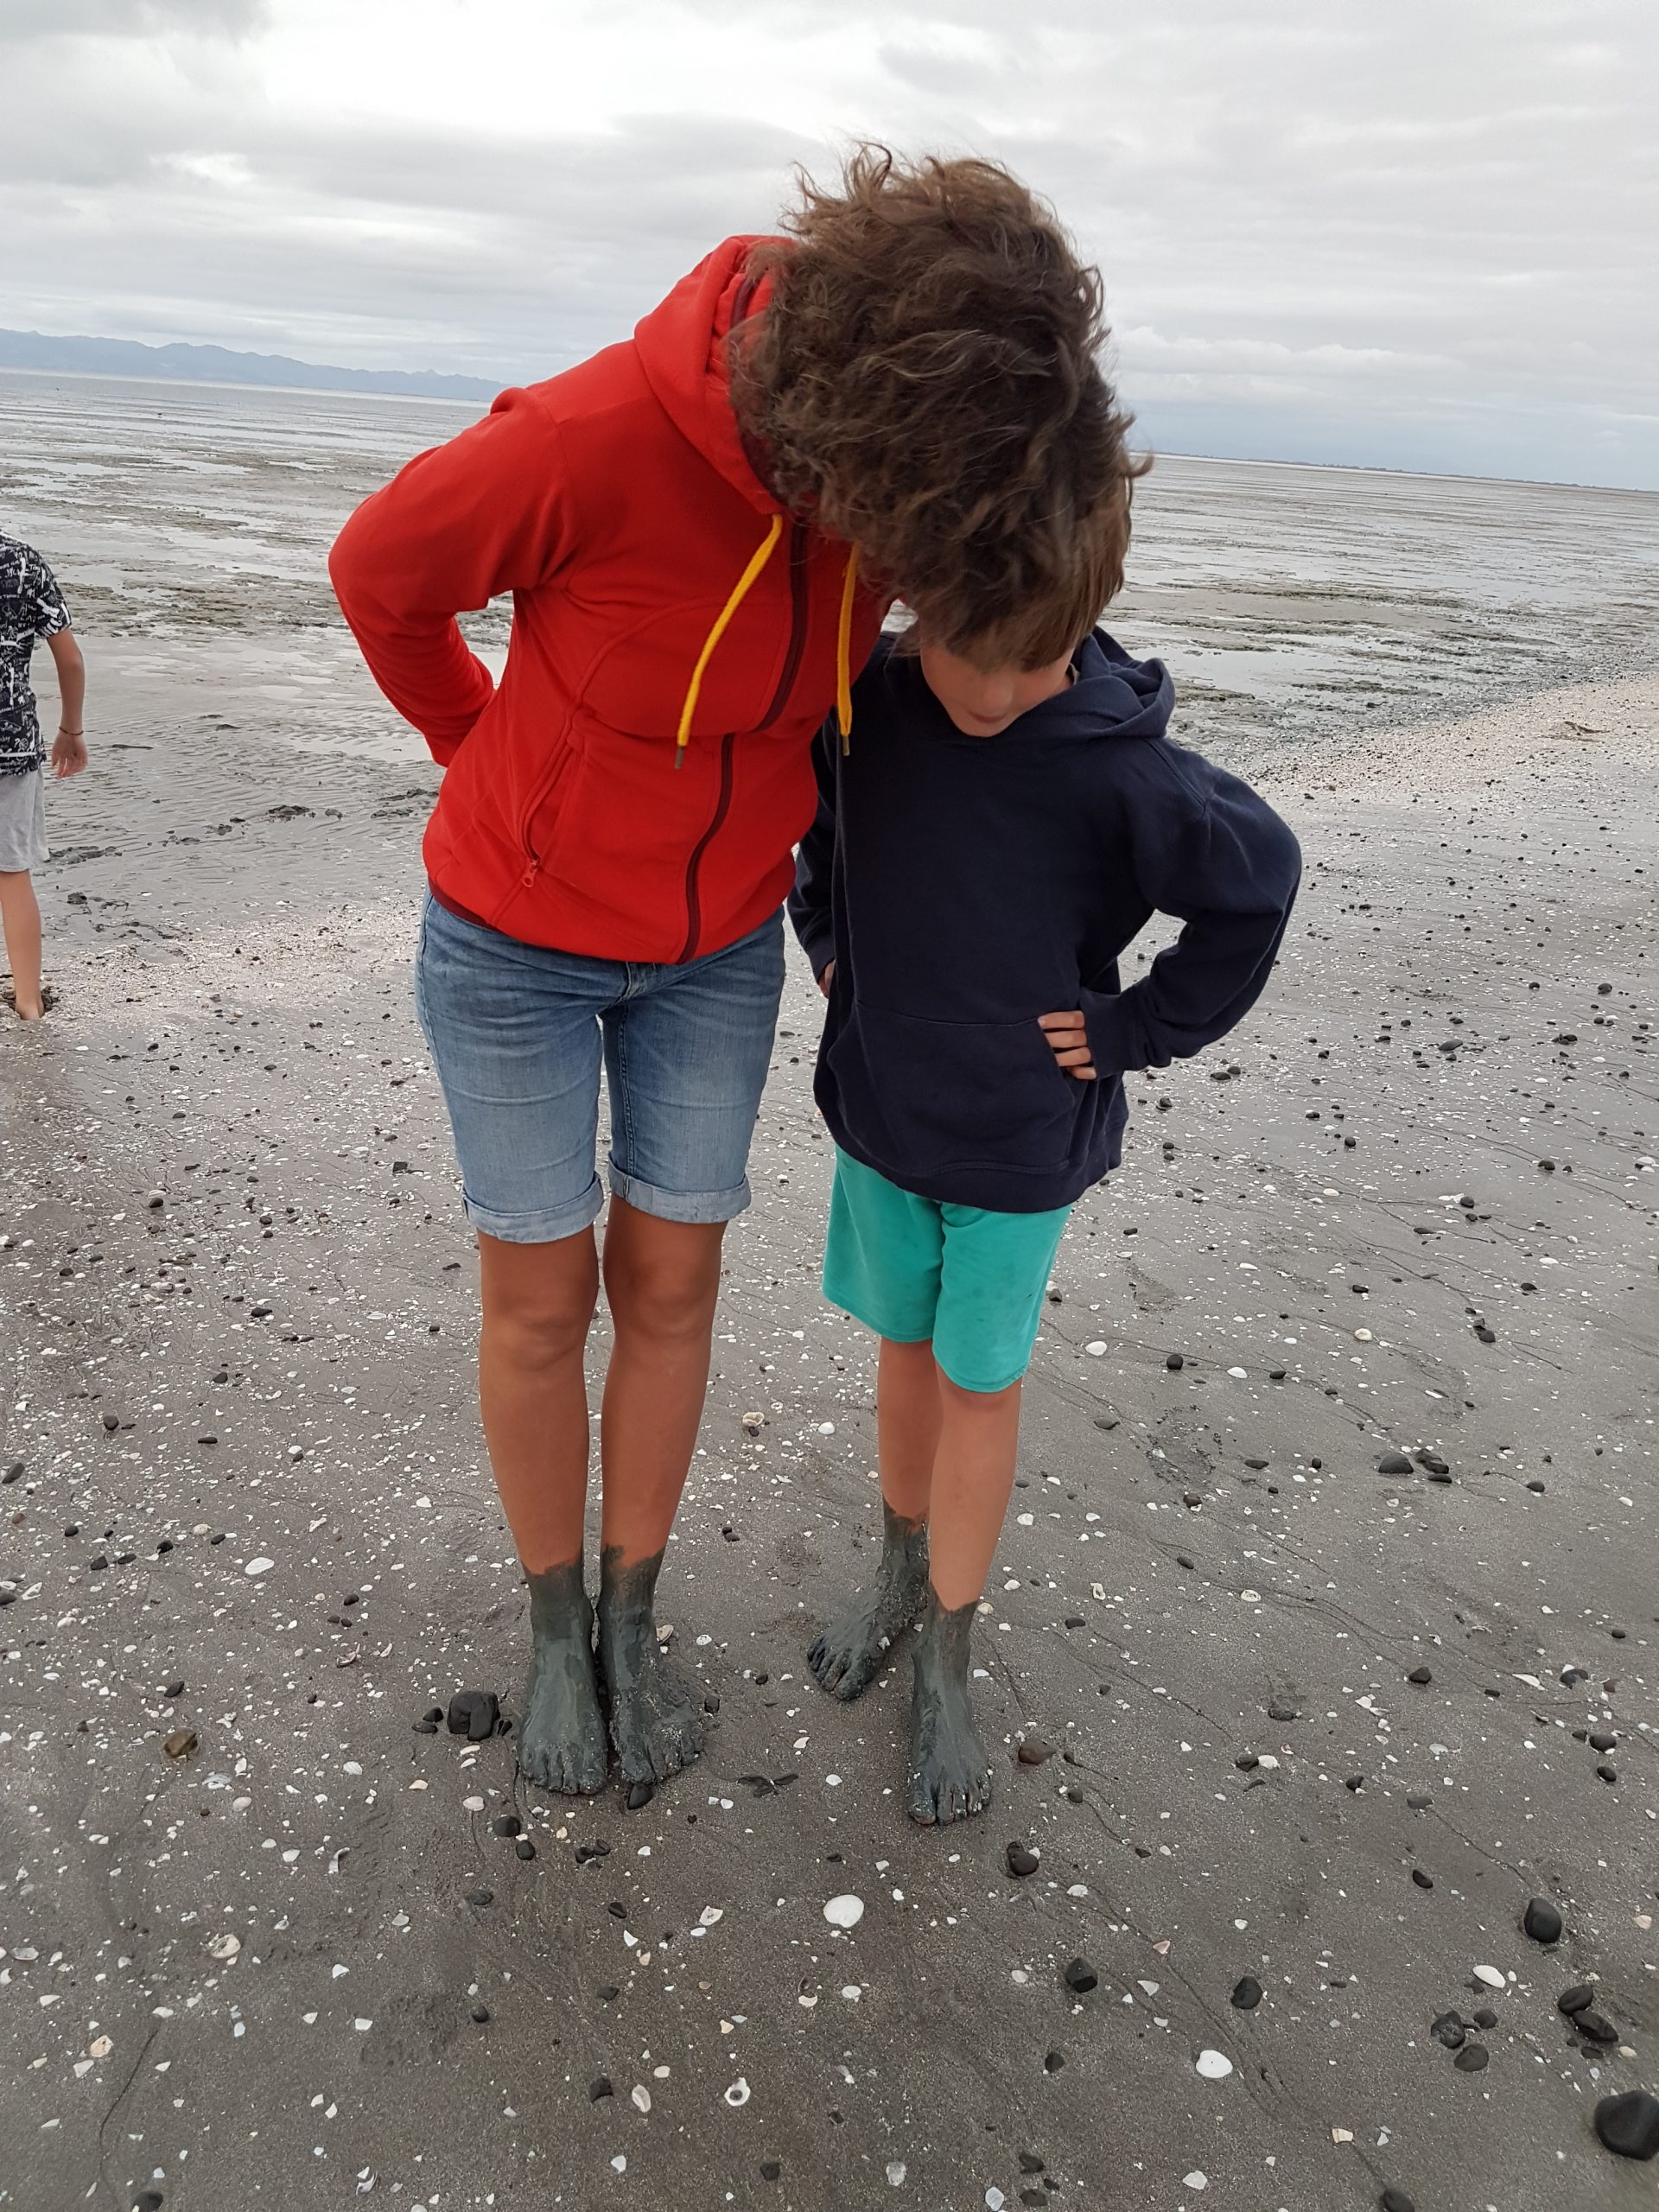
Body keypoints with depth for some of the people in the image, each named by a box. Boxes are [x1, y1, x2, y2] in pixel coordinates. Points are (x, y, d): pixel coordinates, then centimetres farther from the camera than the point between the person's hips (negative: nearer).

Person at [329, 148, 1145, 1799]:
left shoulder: (891, 426, -17)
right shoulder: (588, 440, -34)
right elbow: (381, 570, -12)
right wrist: (500, 766, 3)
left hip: (716, 934, 4)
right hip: (518, 932, -3)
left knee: (669, 1282, 10)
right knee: (541, 1297, 7)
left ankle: (633, 1618, 34)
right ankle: (554, 1624, 33)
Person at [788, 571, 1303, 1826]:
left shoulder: (1120, 770, -23)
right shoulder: (863, 708, -11)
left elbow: (1258, 879, -9)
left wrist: (1140, 1028, -10)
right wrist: (828, 938, 4)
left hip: (1023, 1146, -3)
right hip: (879, 1113, 4)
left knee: (979, 1384, 9)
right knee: (905, 1347, 19)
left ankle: (947, 1663, 26)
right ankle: (902, 1565, 43)